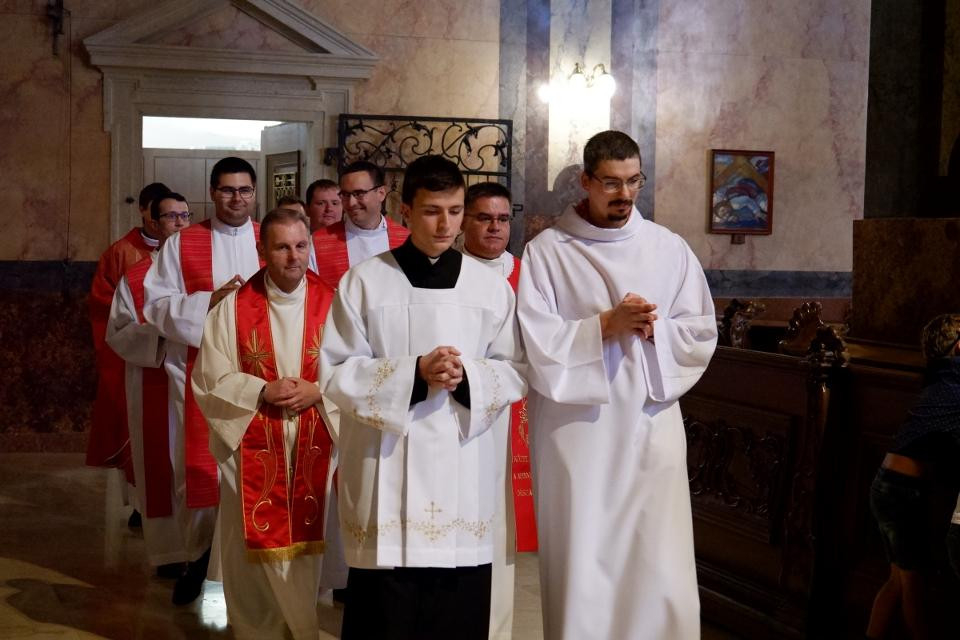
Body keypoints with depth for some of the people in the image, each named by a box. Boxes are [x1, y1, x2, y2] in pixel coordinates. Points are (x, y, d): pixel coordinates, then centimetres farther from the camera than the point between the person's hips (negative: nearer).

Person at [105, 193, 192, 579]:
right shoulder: (135, 277, 3)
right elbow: (118, 332, -1)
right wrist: (159, 333, -14)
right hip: (154, 384, -2)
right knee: (162, 463, 1)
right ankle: (168, 550, 7)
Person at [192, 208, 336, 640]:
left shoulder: (331, 304, 1)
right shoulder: (233, 307, -1)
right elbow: (210, 380, -3)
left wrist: (318, 391, -16)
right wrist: (263, 390, -16)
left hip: (314, 450, 1)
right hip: (252, 451, 0)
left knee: (307, 547, 7)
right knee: (254, 550, 6)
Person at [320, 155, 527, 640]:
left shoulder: (491, 286, 6)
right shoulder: (364, 281, -1)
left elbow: (516, 372, 7)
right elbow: (336, 373, -3)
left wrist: (467, 377, -14)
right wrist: (414, 374, -15)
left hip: (464, 470, 2)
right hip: (387, 469, -2)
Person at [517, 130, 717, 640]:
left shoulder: (669, 249, 7)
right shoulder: (545, 252, -1)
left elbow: (702, 334, 7)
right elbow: (537, 343, -9)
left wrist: (654, 330, -11)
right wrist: (606, 326, -16)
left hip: (651, 427, 2)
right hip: (576, 431, -2)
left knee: (659, 567, 0)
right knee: (581, 564, 4)